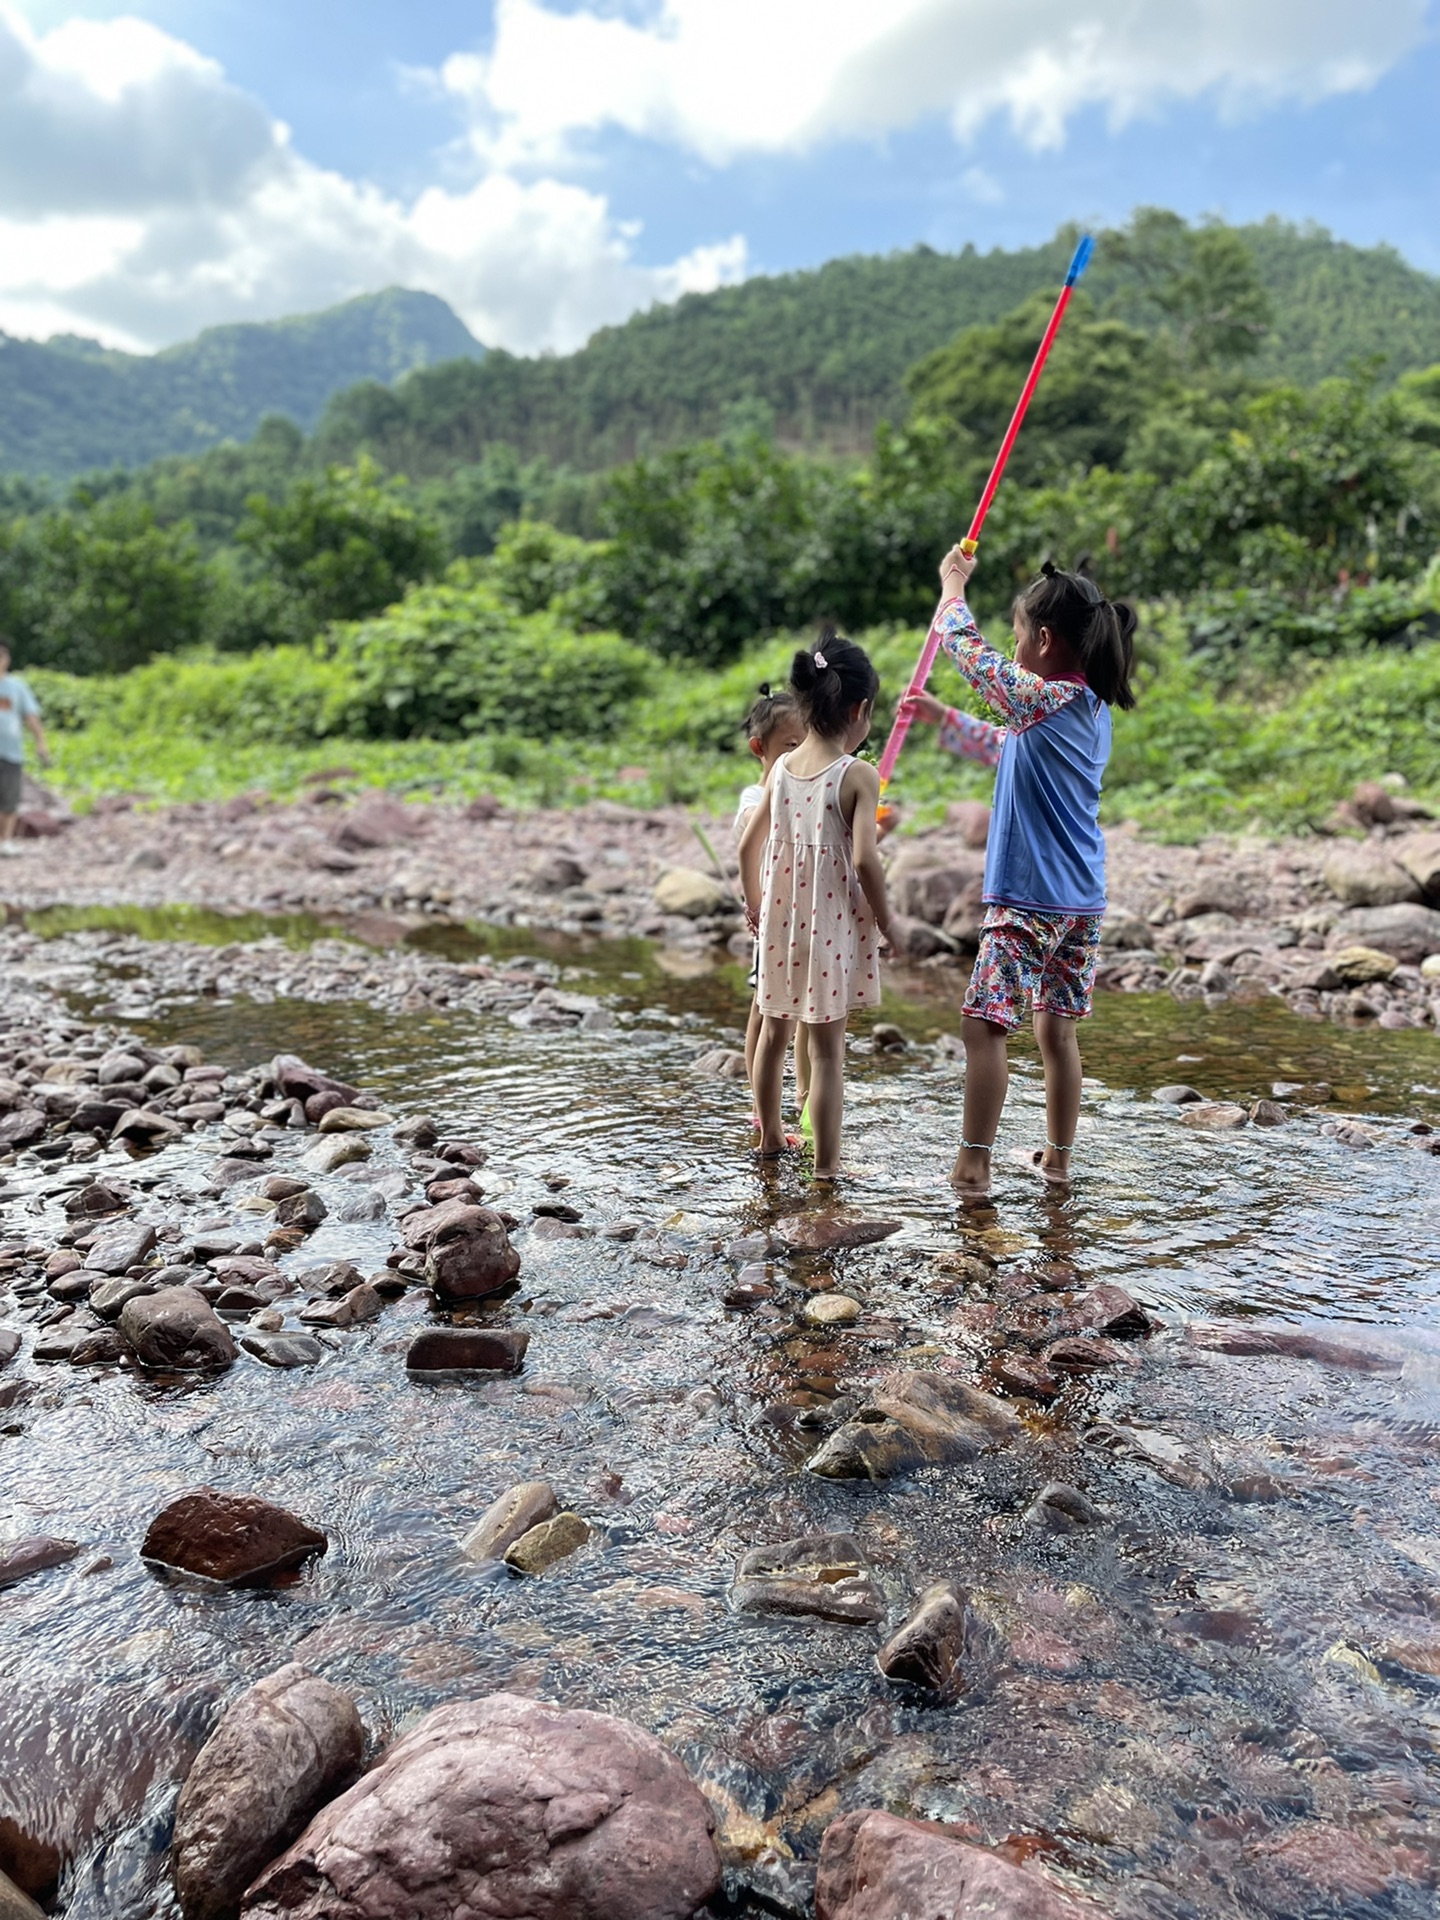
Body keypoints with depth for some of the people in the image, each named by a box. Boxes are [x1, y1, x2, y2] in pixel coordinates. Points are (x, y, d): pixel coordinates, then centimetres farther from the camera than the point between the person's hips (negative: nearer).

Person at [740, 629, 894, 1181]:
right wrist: (885, 920, -9)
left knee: (774, 1030, 20)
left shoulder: (781, 769, 1)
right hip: (832, 925, -5)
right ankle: (826, 1163, 6)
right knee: (827, 1046, 1)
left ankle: (770, 1135, 37)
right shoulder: (858, 776, -15)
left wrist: (754, 903, 21)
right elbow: (863, 859, -22)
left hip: (780, 918, 5)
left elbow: (748, 846, 6)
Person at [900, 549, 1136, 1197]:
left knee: (984, 1022, -5)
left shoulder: (1045, 698, -14)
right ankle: (1057, 1155, 24)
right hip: (1082, 900, 9)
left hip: (1028, 898, -9)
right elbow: (1003, 747, 28)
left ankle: (973, 1163, -4)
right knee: (1057, 1028, 15)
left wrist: (953, 587, 16)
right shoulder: (1089, 707, 13)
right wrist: (939, 716, 32)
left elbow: (967, 650, -2)